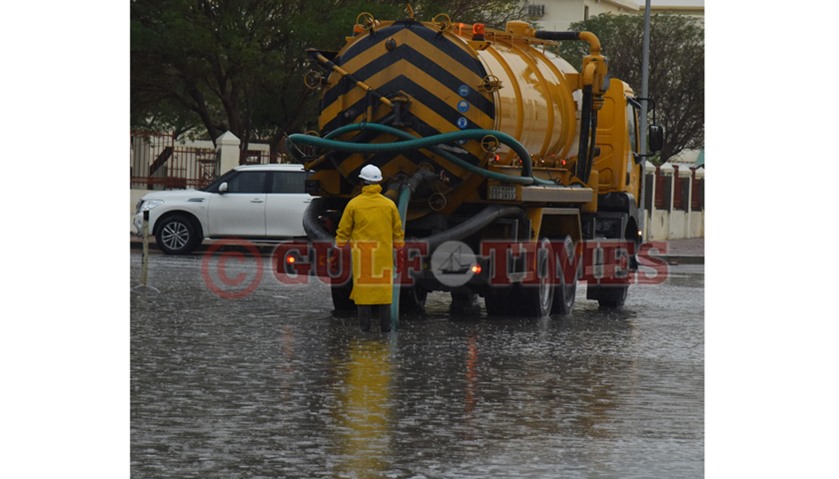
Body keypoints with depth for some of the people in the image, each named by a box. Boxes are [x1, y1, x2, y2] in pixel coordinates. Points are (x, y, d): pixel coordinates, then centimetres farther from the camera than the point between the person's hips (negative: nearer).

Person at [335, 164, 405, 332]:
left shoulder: (354, 204, -5)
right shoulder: (389, 204, -1)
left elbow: (344, 229, 1)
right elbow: (397, 229, 7)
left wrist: (340, 243, 16)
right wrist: (399, 244, 22)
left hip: (361, 252, -1)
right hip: (383, 253, 1)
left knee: (363, 283, 5)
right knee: (383, 285, 7)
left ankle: (365, 323, 4)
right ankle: (385, 324, 6)